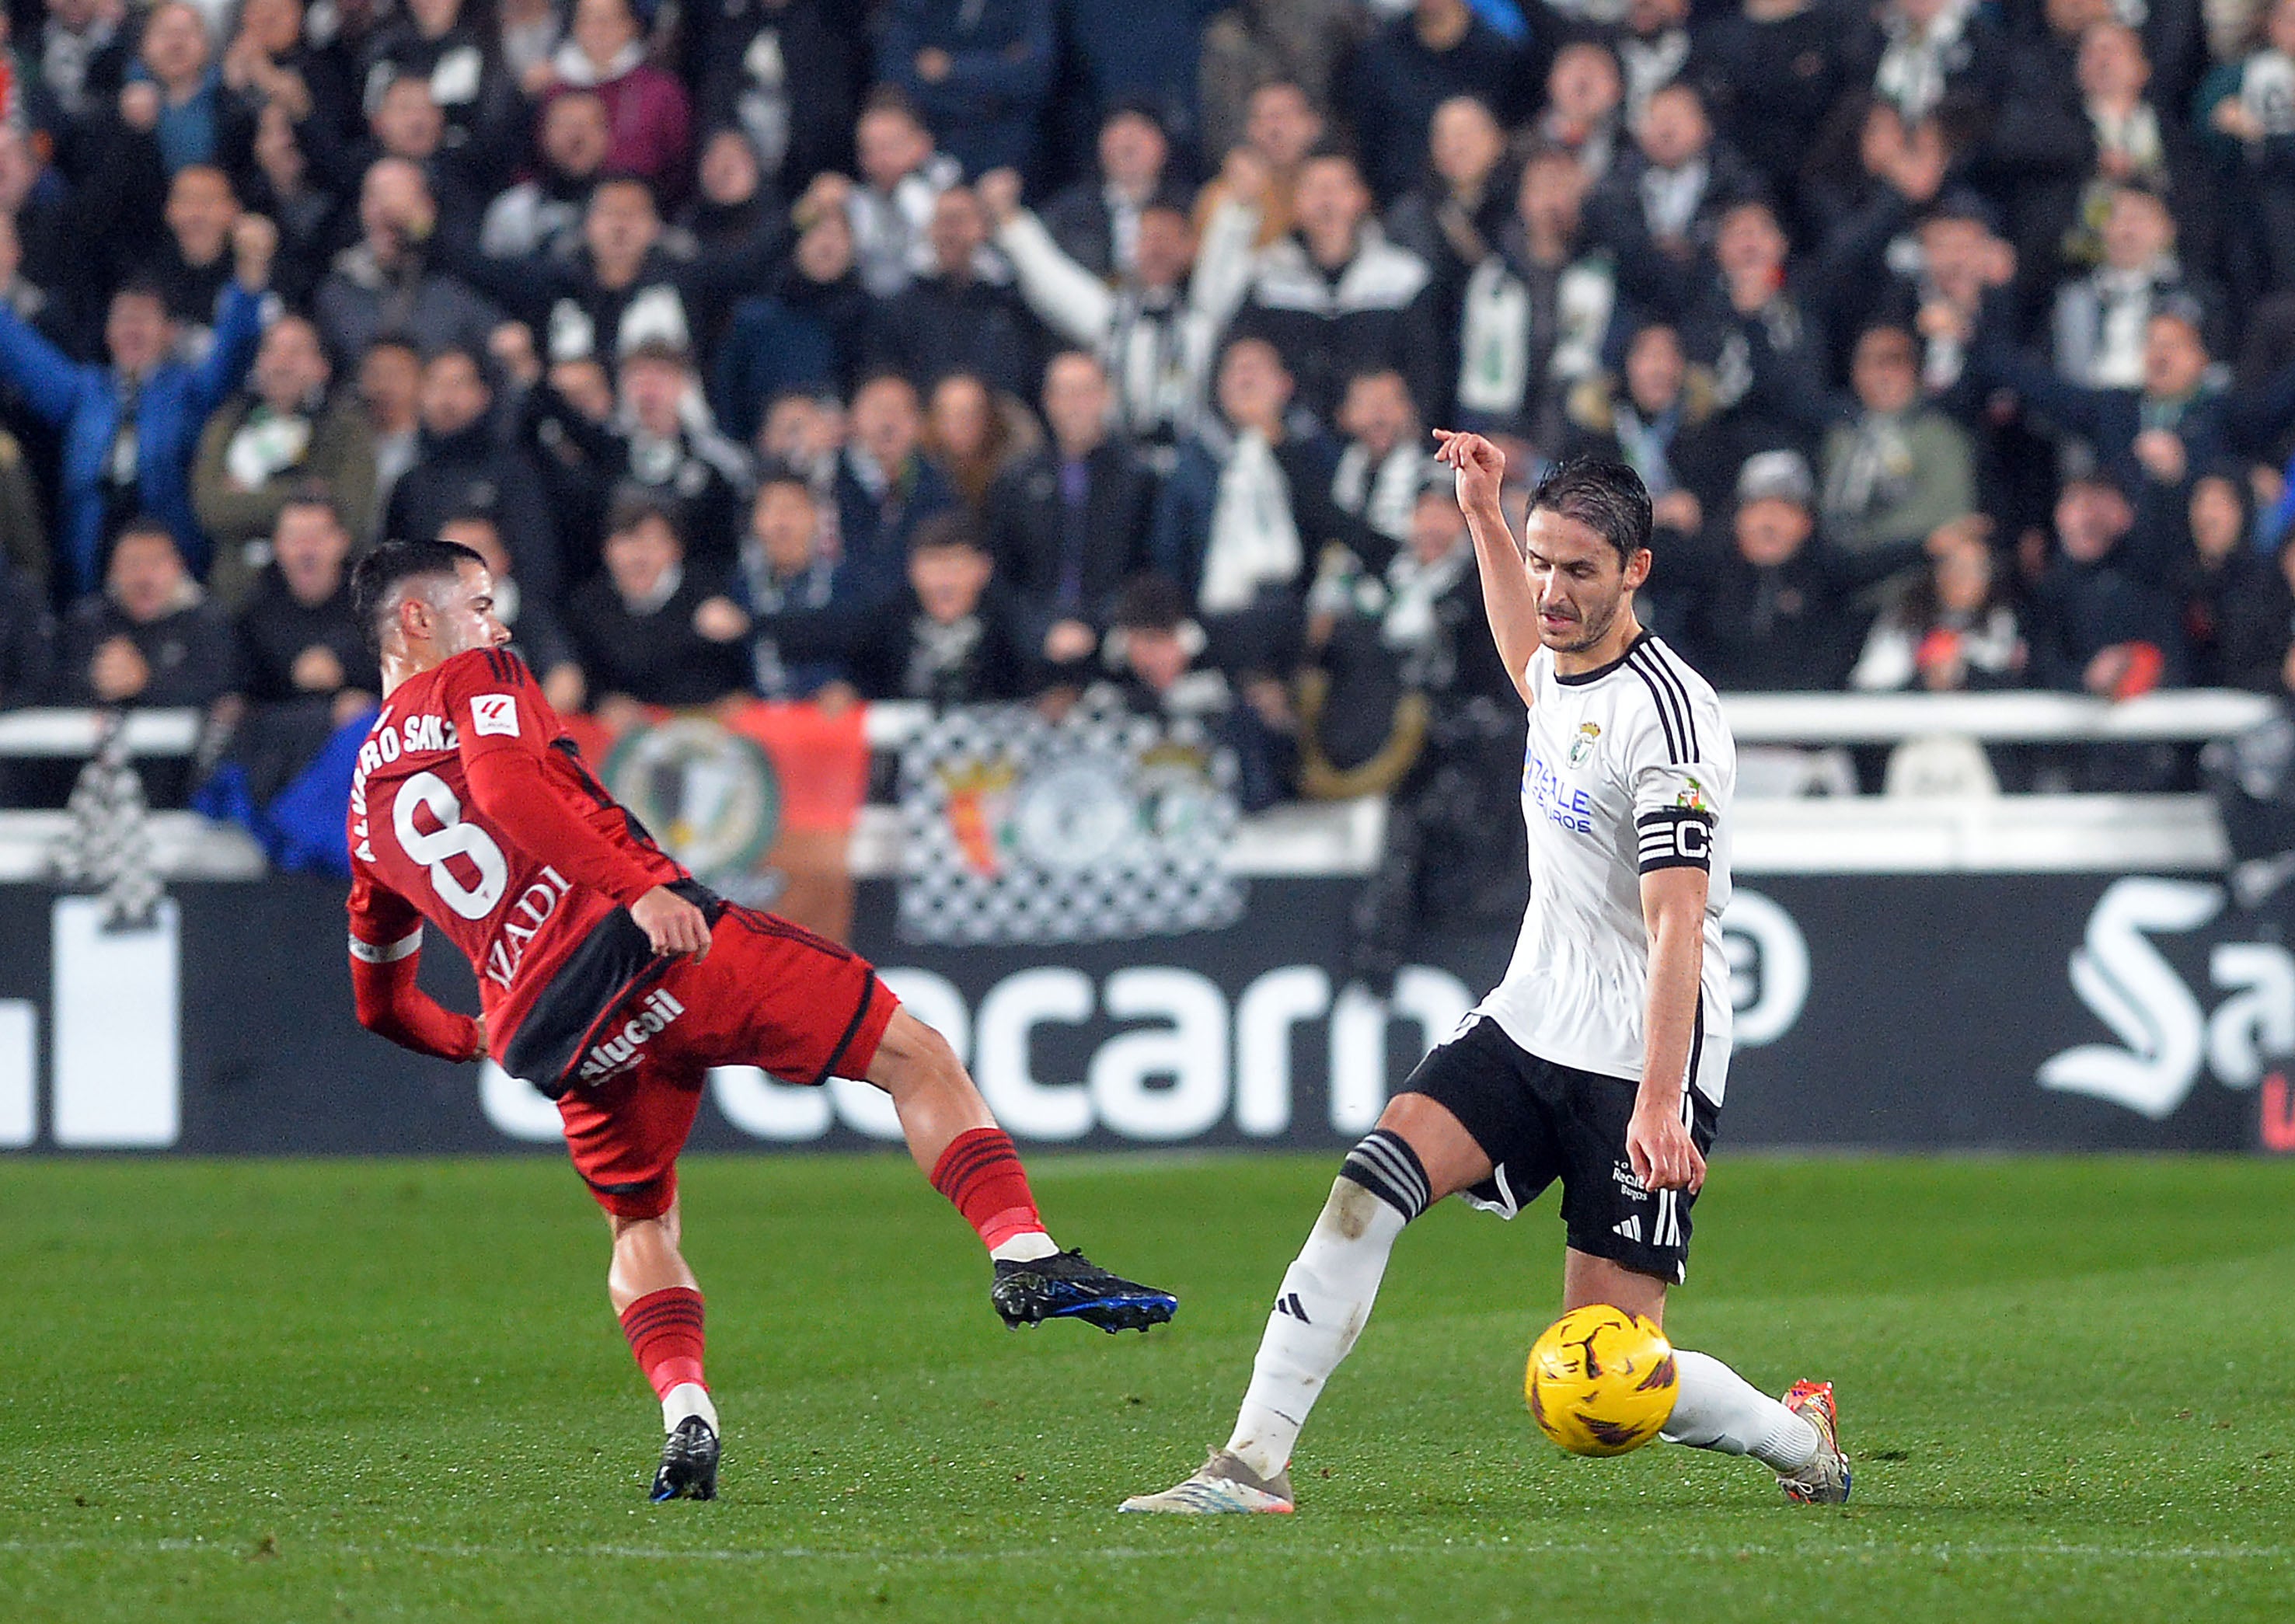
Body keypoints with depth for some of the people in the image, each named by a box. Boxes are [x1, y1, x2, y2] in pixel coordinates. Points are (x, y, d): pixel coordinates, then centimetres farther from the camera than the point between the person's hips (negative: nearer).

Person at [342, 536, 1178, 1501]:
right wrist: (639, 887, -23)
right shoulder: (474, 680, 7)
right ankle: (1025, 1258, -13)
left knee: (641, 1225, 26)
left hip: (545, 1038, 6)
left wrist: (471, 1041, 51)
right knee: (916, 1057, 2)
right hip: (642, 943, -6)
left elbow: (381, 1001, 32)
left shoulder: (366, 803, 25)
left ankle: (685, 1417, 2)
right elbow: (505, 788, -16)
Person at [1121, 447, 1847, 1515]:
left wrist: (1658, 1104, -34)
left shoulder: (1666, 715, -19)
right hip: (1529, 1026, 8)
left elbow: (1679, 925, -26)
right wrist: (1482, 514, 33)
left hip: (1639, 1062, -7)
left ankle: (1798, 1439, 19)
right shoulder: (1566, 664, 6)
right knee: (1377, 1176, -17)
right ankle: (1256, 1459, -18)